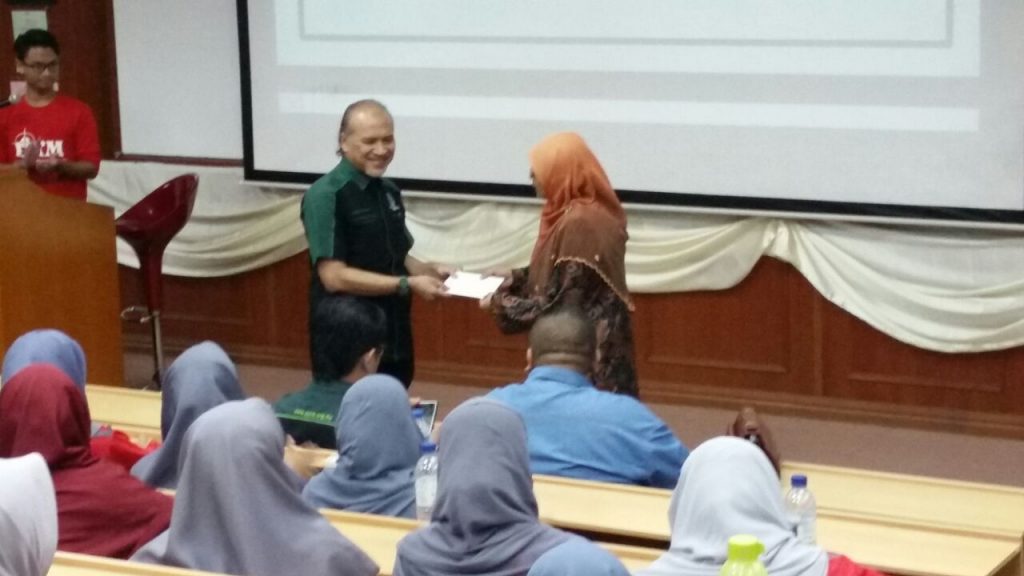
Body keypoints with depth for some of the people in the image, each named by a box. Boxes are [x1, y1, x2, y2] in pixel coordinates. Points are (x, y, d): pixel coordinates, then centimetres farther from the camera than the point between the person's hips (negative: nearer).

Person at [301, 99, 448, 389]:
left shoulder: (390, 192, 8)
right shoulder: (325, 196, -14)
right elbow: (334, 276, -19)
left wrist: (428, 271, -1)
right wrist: (407, 285, -20)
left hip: (394, 343, 7)